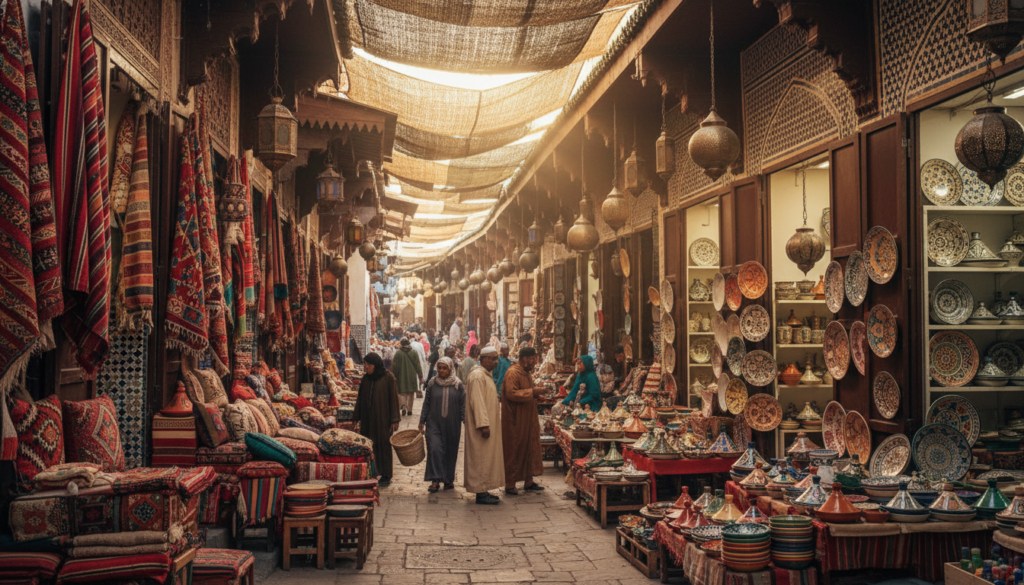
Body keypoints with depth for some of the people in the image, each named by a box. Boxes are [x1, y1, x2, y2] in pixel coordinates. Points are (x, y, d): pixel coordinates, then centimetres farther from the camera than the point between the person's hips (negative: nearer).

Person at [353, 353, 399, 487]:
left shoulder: (388, 378, -8)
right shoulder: (365, 379, 7)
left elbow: (393, 398, -8)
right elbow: (360, 398, 12)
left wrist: (394, 420, -10)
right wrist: (357, 418, 10)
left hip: (383, 418, -5)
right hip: (368, 419, 5)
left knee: (383, 445, 2)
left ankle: (386, 476, 12)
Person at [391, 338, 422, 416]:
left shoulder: (398, 353, -7)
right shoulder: (414, 353, -2)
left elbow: (395, 366, -5)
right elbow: (418, 365, 0)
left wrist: (394, 375, 4)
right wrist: (420, 376, 6)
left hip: (402, 376, -1)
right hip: (412, 376, 1)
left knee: (403, 393, 5)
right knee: (411, 394, 12)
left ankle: (404, 406, -19)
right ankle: (409, 410, 15)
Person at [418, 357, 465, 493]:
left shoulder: (458, 385, 0)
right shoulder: (432, 383, 2)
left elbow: (463, 405, 2)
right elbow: (426, 404, 7)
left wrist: (466, 421, -4)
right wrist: (422, 422, 5)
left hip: (452, 425, 0)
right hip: (434, 424, 0)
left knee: (450, 451, 7)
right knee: (434, 449, -12)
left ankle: (449, 479, 23)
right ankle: (435, 480, -8)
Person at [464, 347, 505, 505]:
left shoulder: (486, 375, 16)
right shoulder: (477, 376, -17)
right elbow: (477, 401, -23)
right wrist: (484, 425, -26)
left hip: (488, 424, 10)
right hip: (482, 426, -10)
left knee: (486, 458, 13)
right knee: (481, 458, -5)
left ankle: (482, 490, 19)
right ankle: (481, 493, 0)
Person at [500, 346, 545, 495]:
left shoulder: (526, 373, 16)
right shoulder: (512, 373, -16)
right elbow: (511, 393, -25)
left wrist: (536, 393, 7)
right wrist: (532, 392, -23)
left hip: (527, 420, 10)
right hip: (515, 420, -10)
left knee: (530, 448, 11)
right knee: (514, 451, -2)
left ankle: (528, 482, 19)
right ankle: (510, 485, 6)